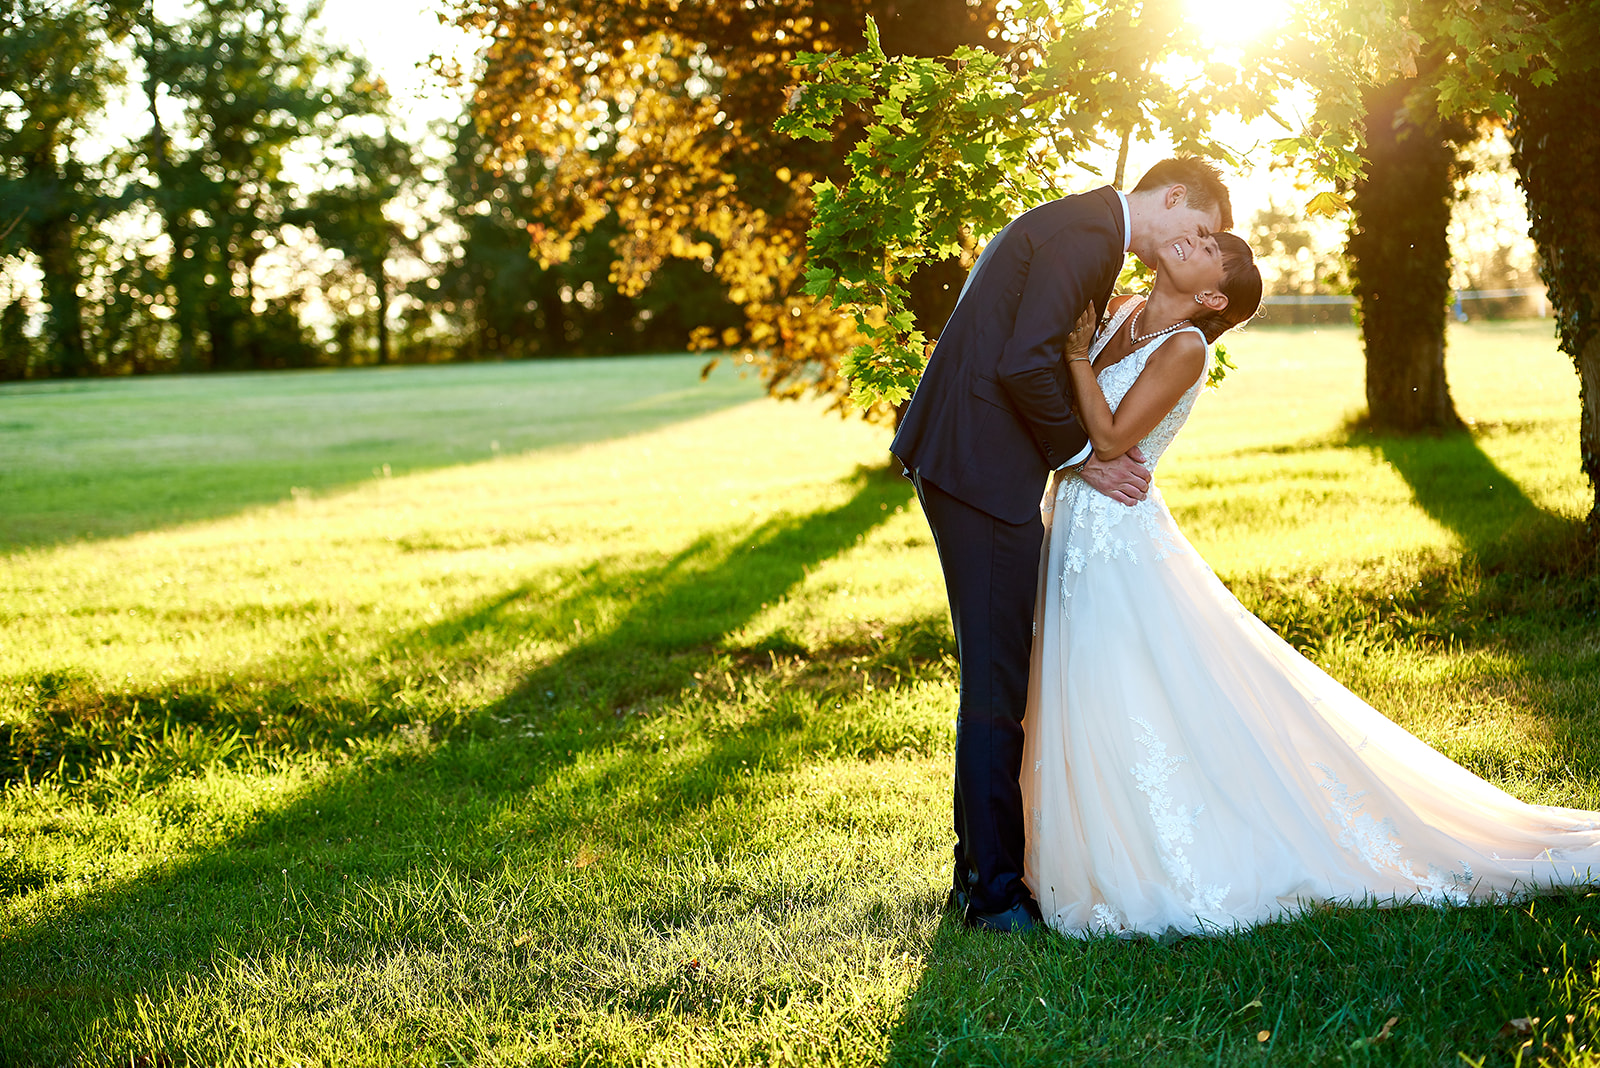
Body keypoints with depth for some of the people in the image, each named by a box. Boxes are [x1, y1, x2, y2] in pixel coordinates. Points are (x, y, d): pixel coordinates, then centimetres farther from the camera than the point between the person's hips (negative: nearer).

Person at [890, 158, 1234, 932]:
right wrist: (1079, 454, -10)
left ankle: (986, 865, 26)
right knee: (998, 675, -6)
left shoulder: (1079, 226, 20)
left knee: (1005, 667, 16)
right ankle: (993, 888, 2)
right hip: (980, 467, -11)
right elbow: (1025, 364, -22)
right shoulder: (1085, 231, -13)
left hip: (969, 458, 11)